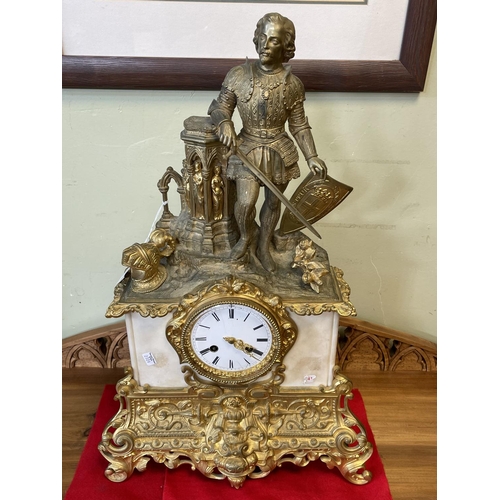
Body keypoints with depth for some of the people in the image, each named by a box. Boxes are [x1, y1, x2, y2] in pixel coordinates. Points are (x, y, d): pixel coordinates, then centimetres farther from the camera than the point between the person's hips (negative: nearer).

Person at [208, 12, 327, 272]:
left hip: (280, 151, 2)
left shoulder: (292, 83, -4)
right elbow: (219, 108, 1)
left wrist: (312, 156, -6)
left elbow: (299, 125, 2)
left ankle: (263, 247, 34)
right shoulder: (238, 75, -6)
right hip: (247, 148, -1)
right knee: (245, 202, -14)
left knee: (273, 202, 12)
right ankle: (245, 237, 20)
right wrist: (224, 122, -23)